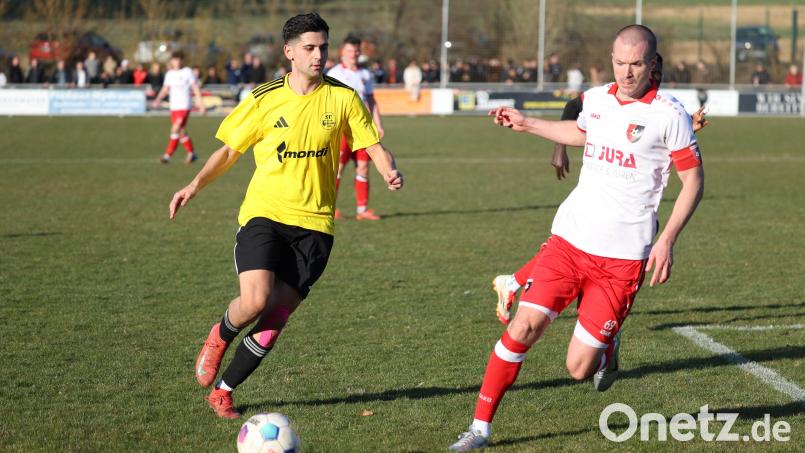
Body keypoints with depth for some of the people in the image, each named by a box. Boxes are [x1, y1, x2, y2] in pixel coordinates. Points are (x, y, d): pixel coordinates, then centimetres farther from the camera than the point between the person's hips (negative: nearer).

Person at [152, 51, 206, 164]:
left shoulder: (187, 72, -2)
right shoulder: (169, 74, 11)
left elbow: (196, 88, -1)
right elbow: (165, 89, 13)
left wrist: (201, 104, -4)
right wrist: (158, 99, -4)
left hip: (184, 105, -6)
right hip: (174, 107, 6)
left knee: (175, 129, -17)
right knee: (181, 132, 9)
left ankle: (168, 155, -20)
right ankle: (191, 153, 24)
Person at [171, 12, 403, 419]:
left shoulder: (342, 98, 1)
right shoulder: (264, 100, 0)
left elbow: (373, 146, 4)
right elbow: (230, 150, 10)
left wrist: (390, 172, -17)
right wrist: (196, 184, -3)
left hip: (314, 223, 1)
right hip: (264, 214, -1)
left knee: (275, 318, -3)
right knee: (255, 300, -22)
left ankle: (222, 392, 15)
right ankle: (220, 336, 14)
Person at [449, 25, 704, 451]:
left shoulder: (669, 115, -9)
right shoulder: (595, 99, 7)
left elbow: (694, 179, -2)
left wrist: (666, 241, -10)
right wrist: (527, 124, 31)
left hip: (623, 256, -4)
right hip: (569, 238, 4)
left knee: (578, 368, -5)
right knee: (523, 327, -9)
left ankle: (606, 347, 32)